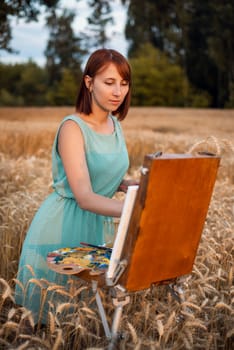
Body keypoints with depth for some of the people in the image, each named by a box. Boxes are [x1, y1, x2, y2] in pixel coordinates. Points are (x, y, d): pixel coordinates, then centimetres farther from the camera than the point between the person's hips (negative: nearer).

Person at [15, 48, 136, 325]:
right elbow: (84, 196, -30)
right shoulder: (73, 128, -21)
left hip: (96, 227, 7)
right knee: (48, 316, 8)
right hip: (61, 229, -7)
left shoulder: (115, 124, 3)